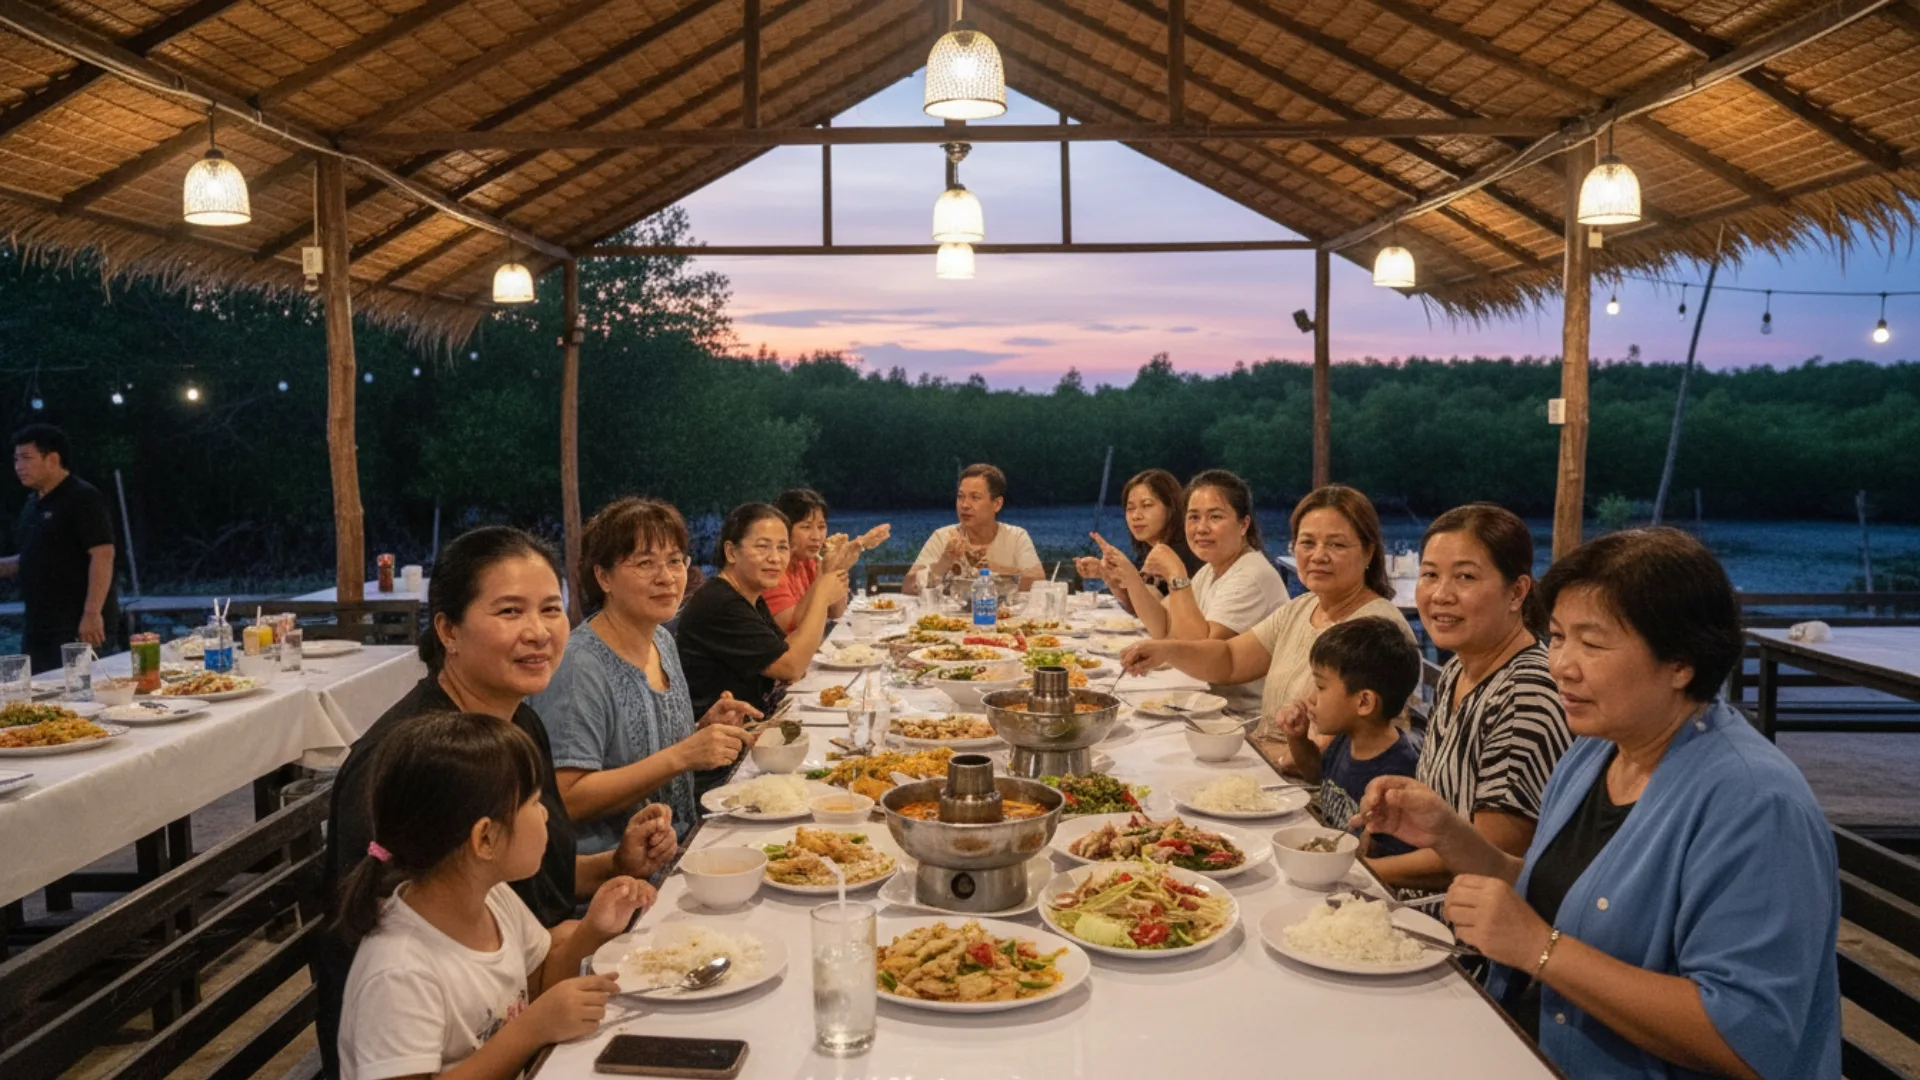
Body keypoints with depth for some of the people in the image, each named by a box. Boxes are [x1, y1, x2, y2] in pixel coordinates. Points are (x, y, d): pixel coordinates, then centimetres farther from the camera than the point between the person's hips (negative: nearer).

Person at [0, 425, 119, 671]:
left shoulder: (83, 498, -11)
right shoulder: (33, 504, 16)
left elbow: (102, 555, -18)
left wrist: (92, 613, -24)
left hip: (77, 626, -9)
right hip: (38, 627, 9)